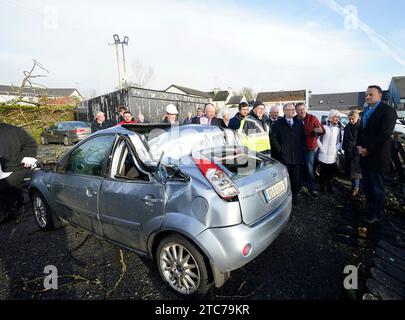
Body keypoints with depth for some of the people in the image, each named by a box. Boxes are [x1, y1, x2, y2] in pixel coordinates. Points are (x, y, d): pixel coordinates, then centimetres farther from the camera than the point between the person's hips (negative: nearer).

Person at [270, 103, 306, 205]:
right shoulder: (278, 123, 2)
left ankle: (294, 196, 27)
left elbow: (303, 138, 16)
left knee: (298, 180, 6)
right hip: (284, 157, -3)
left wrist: (302, 150, 8)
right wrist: (279, 149, -7)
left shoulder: (299, 123, 13)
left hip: (297, 157, 3)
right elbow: (273, 138, -2)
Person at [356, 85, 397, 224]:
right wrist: (359, 146, 1)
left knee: (376, 187, 5)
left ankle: (376, 215, 20)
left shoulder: (387, 111, -11)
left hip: (376, 156, -7)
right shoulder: (366, 110, 13)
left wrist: (368, 150, -16)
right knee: (366, 185, 17)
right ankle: (370, 206, 33)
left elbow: (385, 135, -18)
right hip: (364, 155, 7)